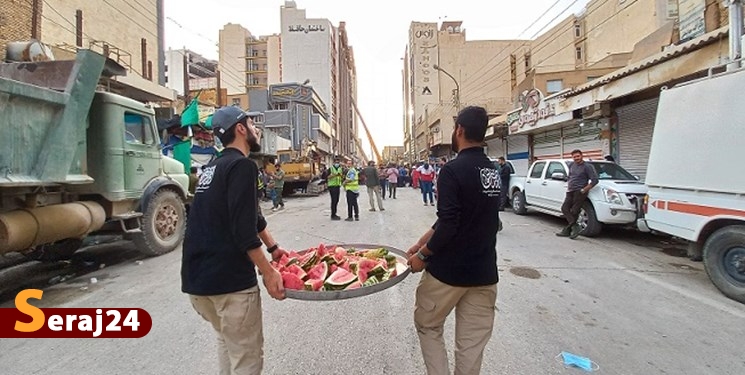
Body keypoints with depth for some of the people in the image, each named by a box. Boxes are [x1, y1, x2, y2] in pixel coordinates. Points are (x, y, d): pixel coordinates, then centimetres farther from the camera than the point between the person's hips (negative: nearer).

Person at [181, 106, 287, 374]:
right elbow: (243, 230, -22)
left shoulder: (214, 166, 17)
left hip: (197, 275, 9)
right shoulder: (241, 165, -13)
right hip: (229, 277, -9)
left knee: (227, 341, 26)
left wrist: (273, 247, 25)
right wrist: (268, 272, -14)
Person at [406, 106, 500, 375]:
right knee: (472, 342, 16)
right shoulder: (493, 172, 7)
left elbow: (448, 225, -23)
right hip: (484, 272, 7)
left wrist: (423, 255, -8)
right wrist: (421, 243, 12)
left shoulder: (453, 170, -18)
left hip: (448, 270, -6)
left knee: (427, 325, 18)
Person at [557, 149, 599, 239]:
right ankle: (575, 227, -8)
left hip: (579, 192, -7)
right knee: (564, 208, -4)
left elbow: (595, 180, -11)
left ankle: (567, 230, -2)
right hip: (570, 191, 7)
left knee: (574, 211, -6)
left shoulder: (587, 167, -6)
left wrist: (584, 190, -13)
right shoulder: (571, 165, 14)